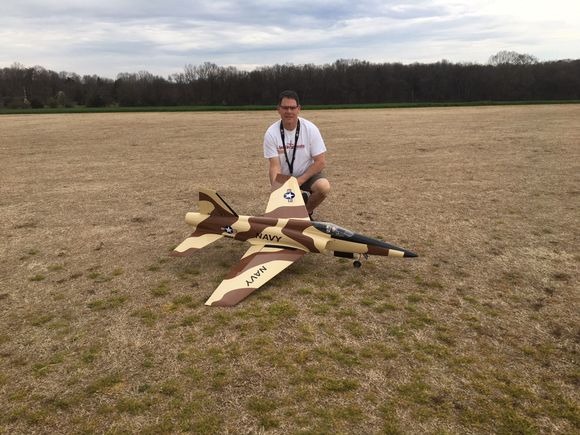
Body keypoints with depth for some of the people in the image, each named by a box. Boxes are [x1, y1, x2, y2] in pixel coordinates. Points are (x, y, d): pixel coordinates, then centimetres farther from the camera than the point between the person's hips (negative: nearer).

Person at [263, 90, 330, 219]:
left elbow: (321, 162, -15)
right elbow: (275, 166, -16)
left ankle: (306, 211, -1)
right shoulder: (271, 133, -15)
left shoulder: (310, 129, -16)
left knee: (324, 187, -32)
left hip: (307, 174, -1)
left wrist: (299, 181, -21)